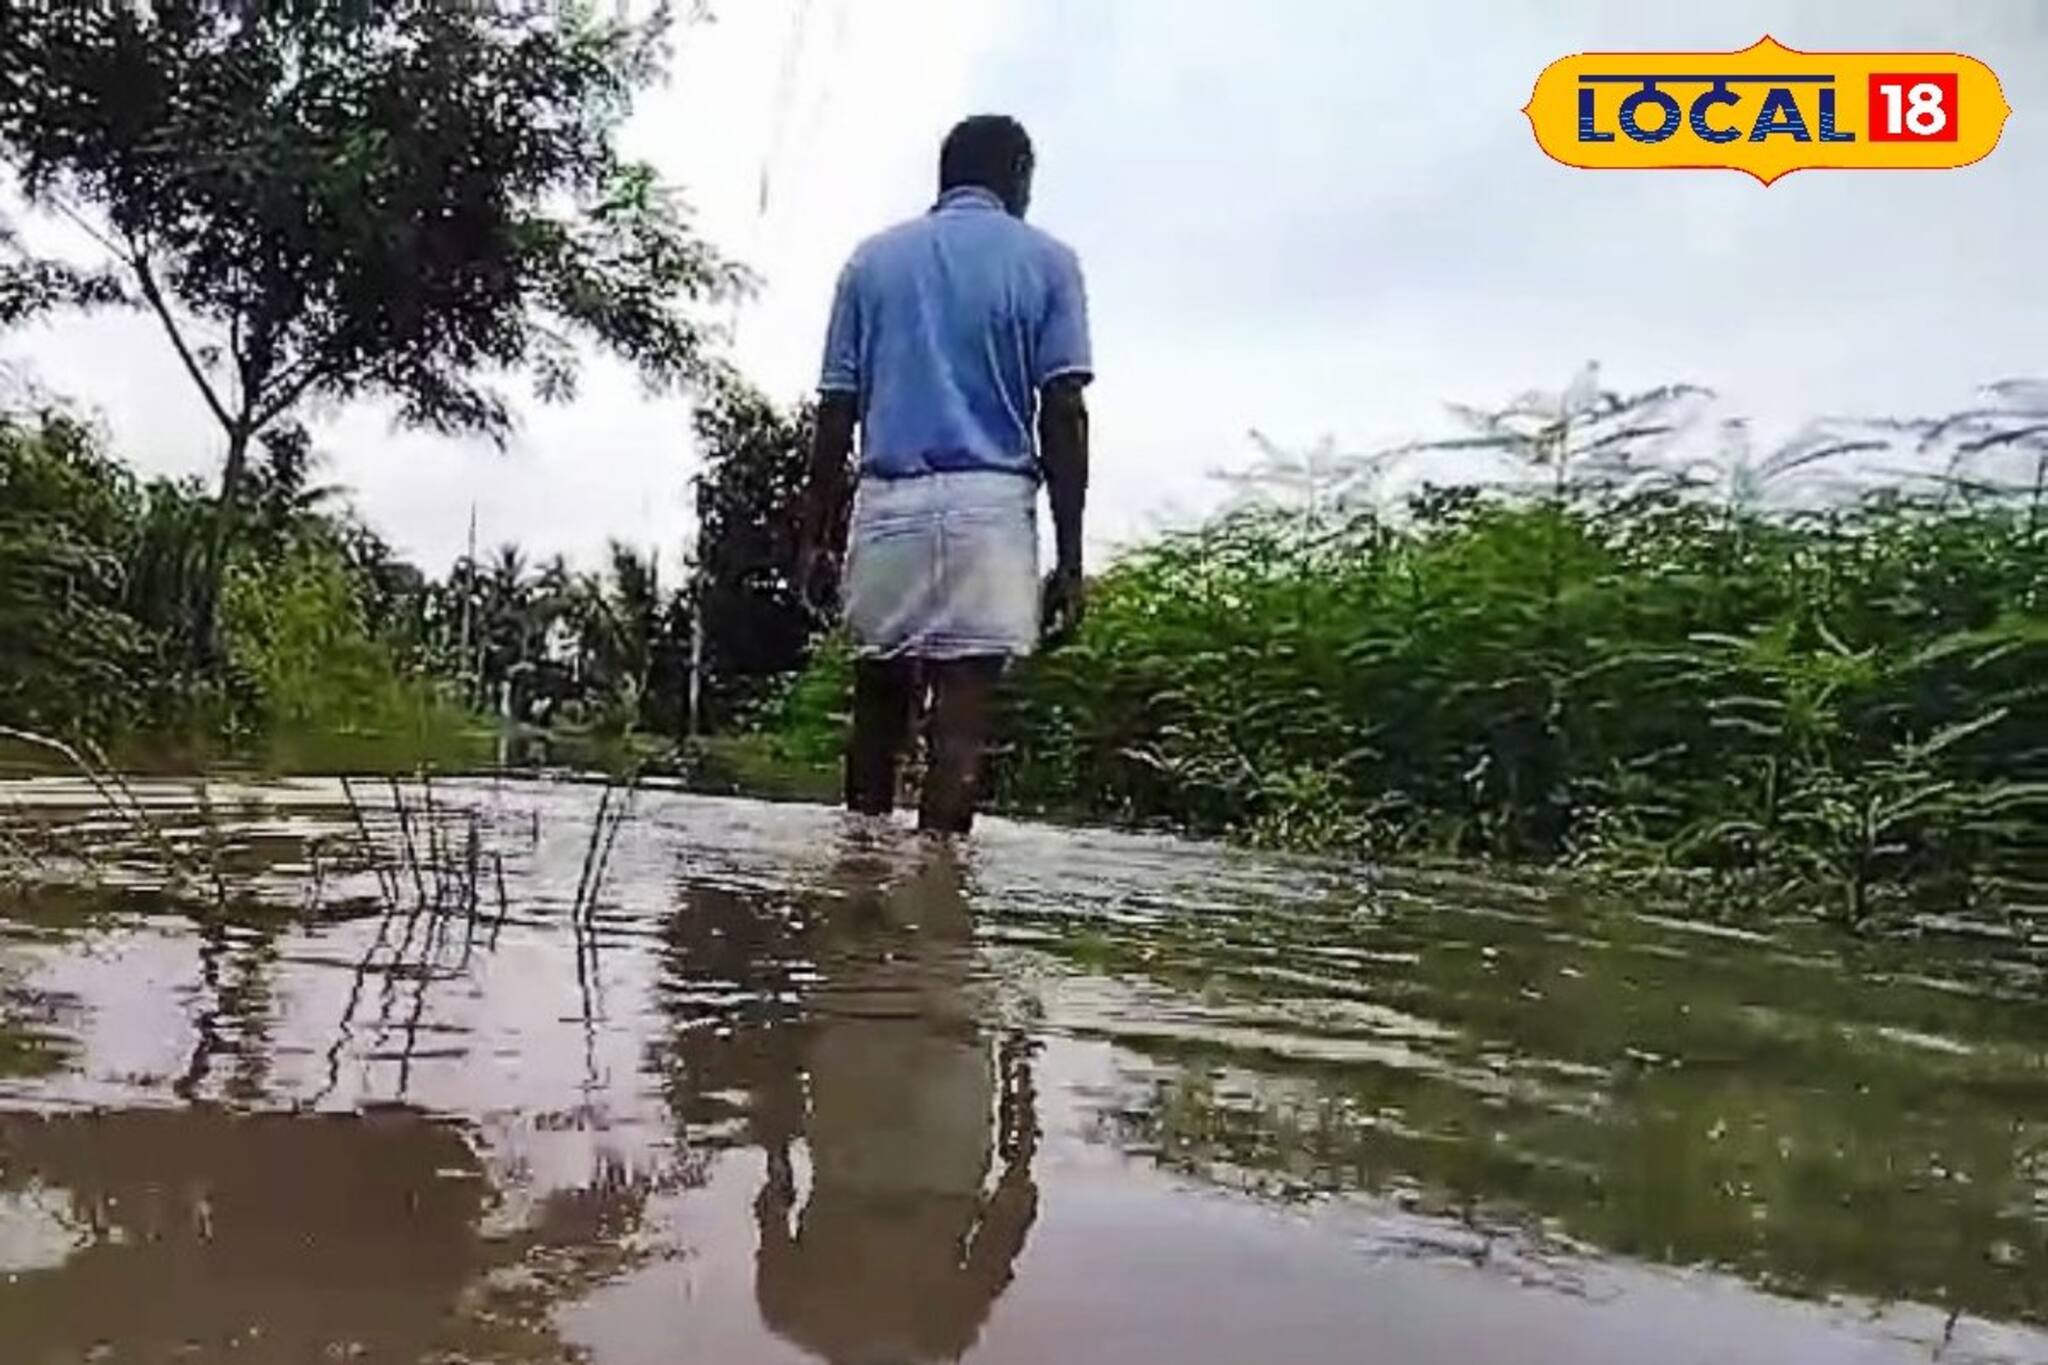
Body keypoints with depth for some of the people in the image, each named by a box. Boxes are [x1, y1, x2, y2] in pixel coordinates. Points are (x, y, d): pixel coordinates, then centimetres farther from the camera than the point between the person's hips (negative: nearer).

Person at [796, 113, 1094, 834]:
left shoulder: (874, 257, 14)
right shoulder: (1046, 261, 6)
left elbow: (835, 411, 8)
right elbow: (1062, 414, -3)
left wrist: (815, 534, 12)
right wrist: (1069, 558, -2)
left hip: (886, 503, 3)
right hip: (988, 504, -3)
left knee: (879, 711, 15)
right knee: (960, 721, -4)